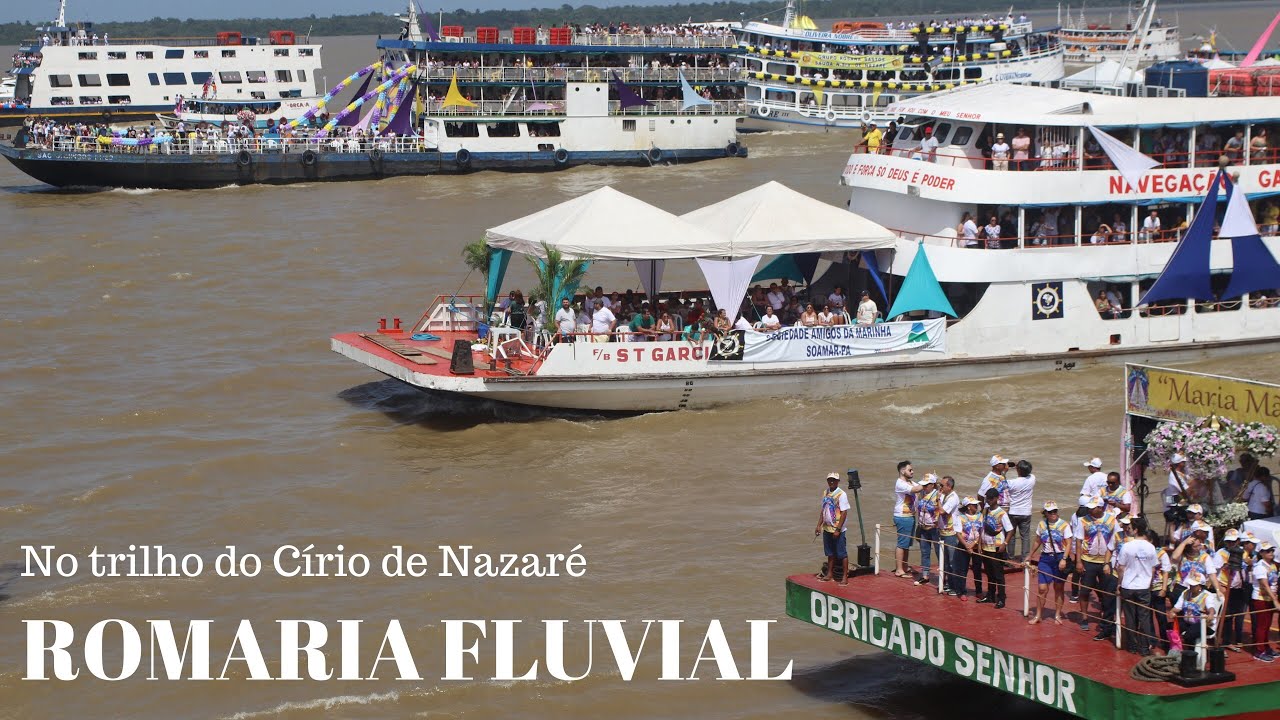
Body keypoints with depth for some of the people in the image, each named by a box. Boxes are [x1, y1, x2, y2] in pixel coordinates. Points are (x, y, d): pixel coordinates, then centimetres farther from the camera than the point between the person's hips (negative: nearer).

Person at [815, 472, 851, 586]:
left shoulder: (841, 495, -13)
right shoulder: (825, 493, 8)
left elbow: (844, 513, -15)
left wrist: (838, 530, -18)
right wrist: (819, 526, 12)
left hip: (837, 530, -7)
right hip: (827, 529, 7)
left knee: (842, 554, -1)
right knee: (830, 553, 16)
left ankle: (844, 577, 3)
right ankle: (829, 574, 26)